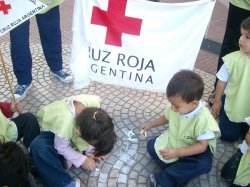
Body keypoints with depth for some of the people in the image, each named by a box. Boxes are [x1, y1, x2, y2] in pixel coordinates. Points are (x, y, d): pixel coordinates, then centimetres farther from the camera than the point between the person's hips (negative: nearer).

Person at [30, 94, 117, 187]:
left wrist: (91, 150, -12)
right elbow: (62, 147, -21)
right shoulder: (64, 124, -44)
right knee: (38, 147, -34)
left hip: (76, 124, 5)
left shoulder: (93, 102, -34)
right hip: (53, 130, -4)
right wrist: (82, 160, -16)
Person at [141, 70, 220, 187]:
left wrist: (176, 152, -37)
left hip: (193, 149, -5)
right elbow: (166, 117, 8)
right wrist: (150, 125, 6)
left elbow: (202, 146, -30)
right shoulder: (175, 107, -18)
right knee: (151, 145, -6)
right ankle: (179, 171, -15)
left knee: (204, 164, -34)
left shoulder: (203, 119, -33)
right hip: (173, 140, 6)